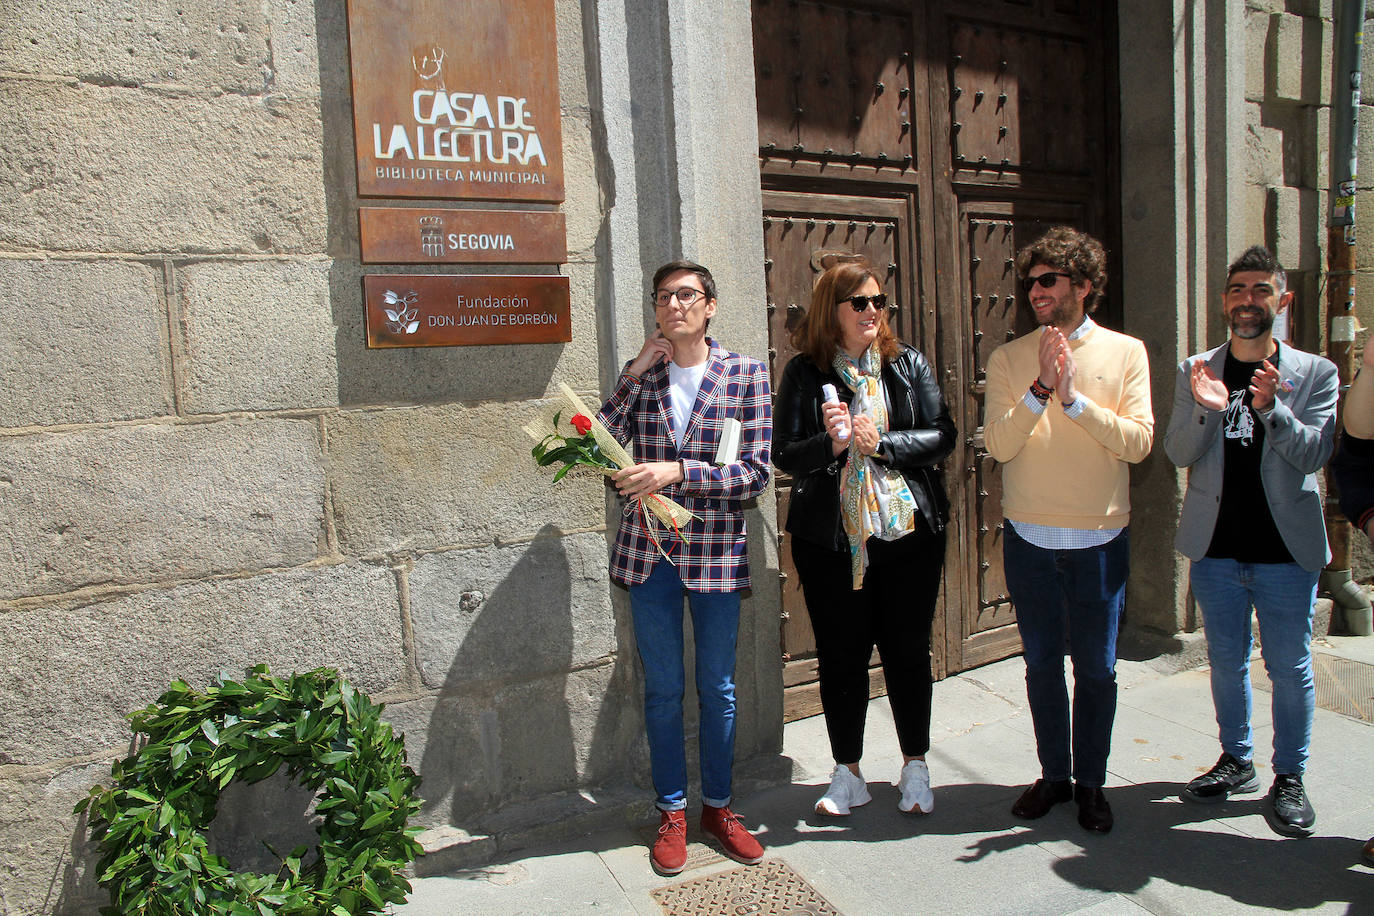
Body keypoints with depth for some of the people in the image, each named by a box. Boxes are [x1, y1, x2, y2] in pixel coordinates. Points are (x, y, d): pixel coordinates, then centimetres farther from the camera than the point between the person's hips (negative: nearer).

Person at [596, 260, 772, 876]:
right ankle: (671, 813, 29)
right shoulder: (642, 376, 5)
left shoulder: (746, 375, -3)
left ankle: (718, 807, 32)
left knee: (717, 689, 12)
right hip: (649, 552, 2)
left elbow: (755, 473, -10)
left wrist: (676, 470, -21)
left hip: (715, 553, -1)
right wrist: (634, 374, -10)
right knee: (662, 690, 12)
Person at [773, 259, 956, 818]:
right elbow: (784, 454, -2)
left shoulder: (908, 365, 6)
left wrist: (882, 444, -15)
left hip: (909, 530, 1)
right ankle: (848, 773, 25)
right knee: (841, 655, 7)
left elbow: (942, 436, -1)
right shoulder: (804, 373, 1)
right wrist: (831, 444, -20)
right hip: (830, 537, -1)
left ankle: (915, 767, 29)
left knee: (908, 650, 9)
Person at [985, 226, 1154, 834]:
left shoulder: (1125, 352, -1)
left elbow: (1138, 441, -11)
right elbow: (999, 443, -10)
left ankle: (1091, 783, 28)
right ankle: (1053, 774, 31)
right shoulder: (1009, 358, 0)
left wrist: (1073, 397, -21)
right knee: (1041, 663, 13)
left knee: (1096, 669, 9)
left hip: (1099, 539, -1)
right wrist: (1042, 388, -22)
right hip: (1028, 538, 1)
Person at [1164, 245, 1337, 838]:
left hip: (1286, 549, -2)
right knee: (1226, 661, 14)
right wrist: (1206, 409, -23)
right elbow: (1178, 453, -4)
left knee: (1289, 667, 6)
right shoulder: (1195, 373, 2)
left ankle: (1289, 777, 23)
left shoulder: (1315, 374, -1)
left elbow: (1314, 453, -9)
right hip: (1215, 546, 2)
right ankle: (1236, 761, 31)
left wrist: (1270, 408, -26)